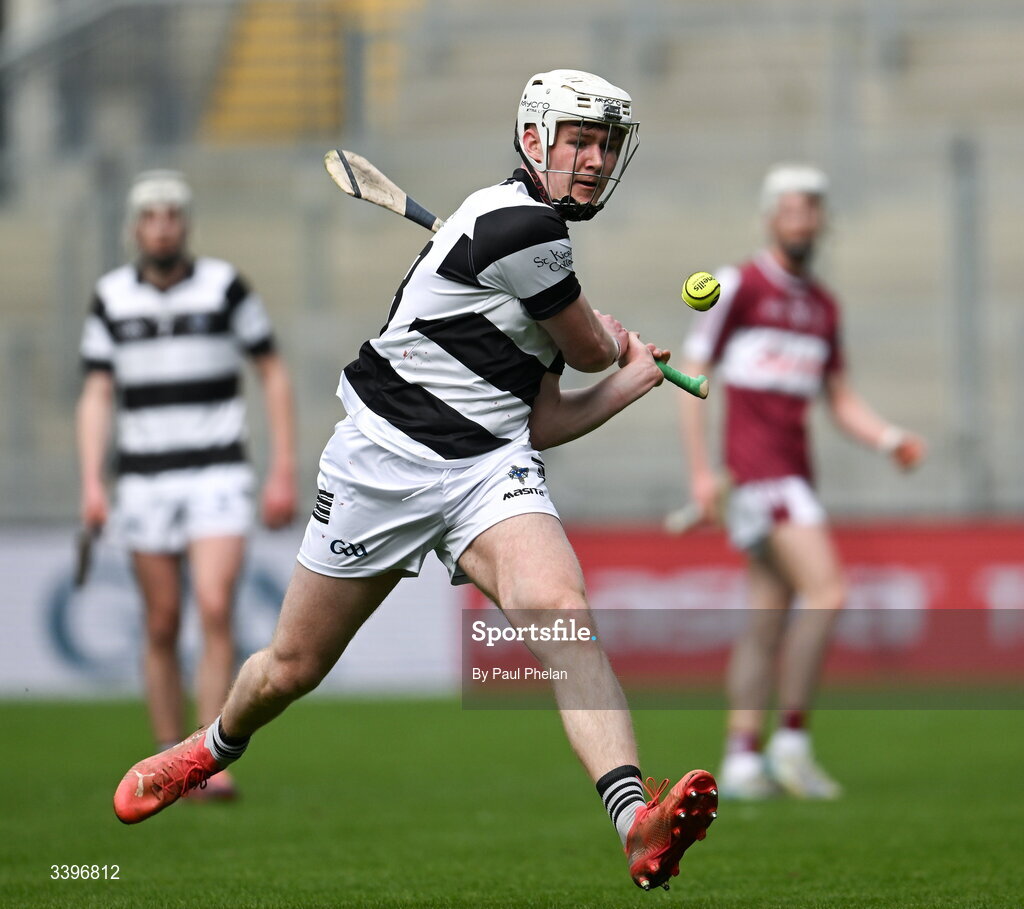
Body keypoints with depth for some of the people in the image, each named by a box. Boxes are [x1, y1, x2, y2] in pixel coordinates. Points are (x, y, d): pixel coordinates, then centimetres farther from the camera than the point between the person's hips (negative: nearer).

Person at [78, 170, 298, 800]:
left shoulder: (226, 287, -1)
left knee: (216, 611, -16)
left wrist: (284, 470, -1)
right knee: (162, 626, 4)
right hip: (145, 481, 2)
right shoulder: (111, 299, 4)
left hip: (218, 476, -2)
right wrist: (92, 482, -8)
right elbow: (97, 395, 5)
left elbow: (275, 374, 4)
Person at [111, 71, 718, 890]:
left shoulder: (543, 245, 15)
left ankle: (637, 826, -46)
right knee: (293, 667, 11)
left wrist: (633, 381, 12)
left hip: (493, 469, 6)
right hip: (386, 460, -6)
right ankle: (212, 751, 47)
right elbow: (590, 349, -1)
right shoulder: (516, 221, -13)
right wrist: (613, 338, 20)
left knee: (559, 608, -26)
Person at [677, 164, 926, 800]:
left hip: (795, 471, 7)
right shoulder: (739, 286, -3)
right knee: (826, 591, -19)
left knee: (769, 621, 6)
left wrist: (891, 438, 0)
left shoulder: (823, 307, 17)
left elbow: (843, 401, 19)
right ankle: (792, 741, -13)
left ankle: (742, 760, 8)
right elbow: (692, 375, -3)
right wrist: (702, 470, -11)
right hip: (757, 465, -7)